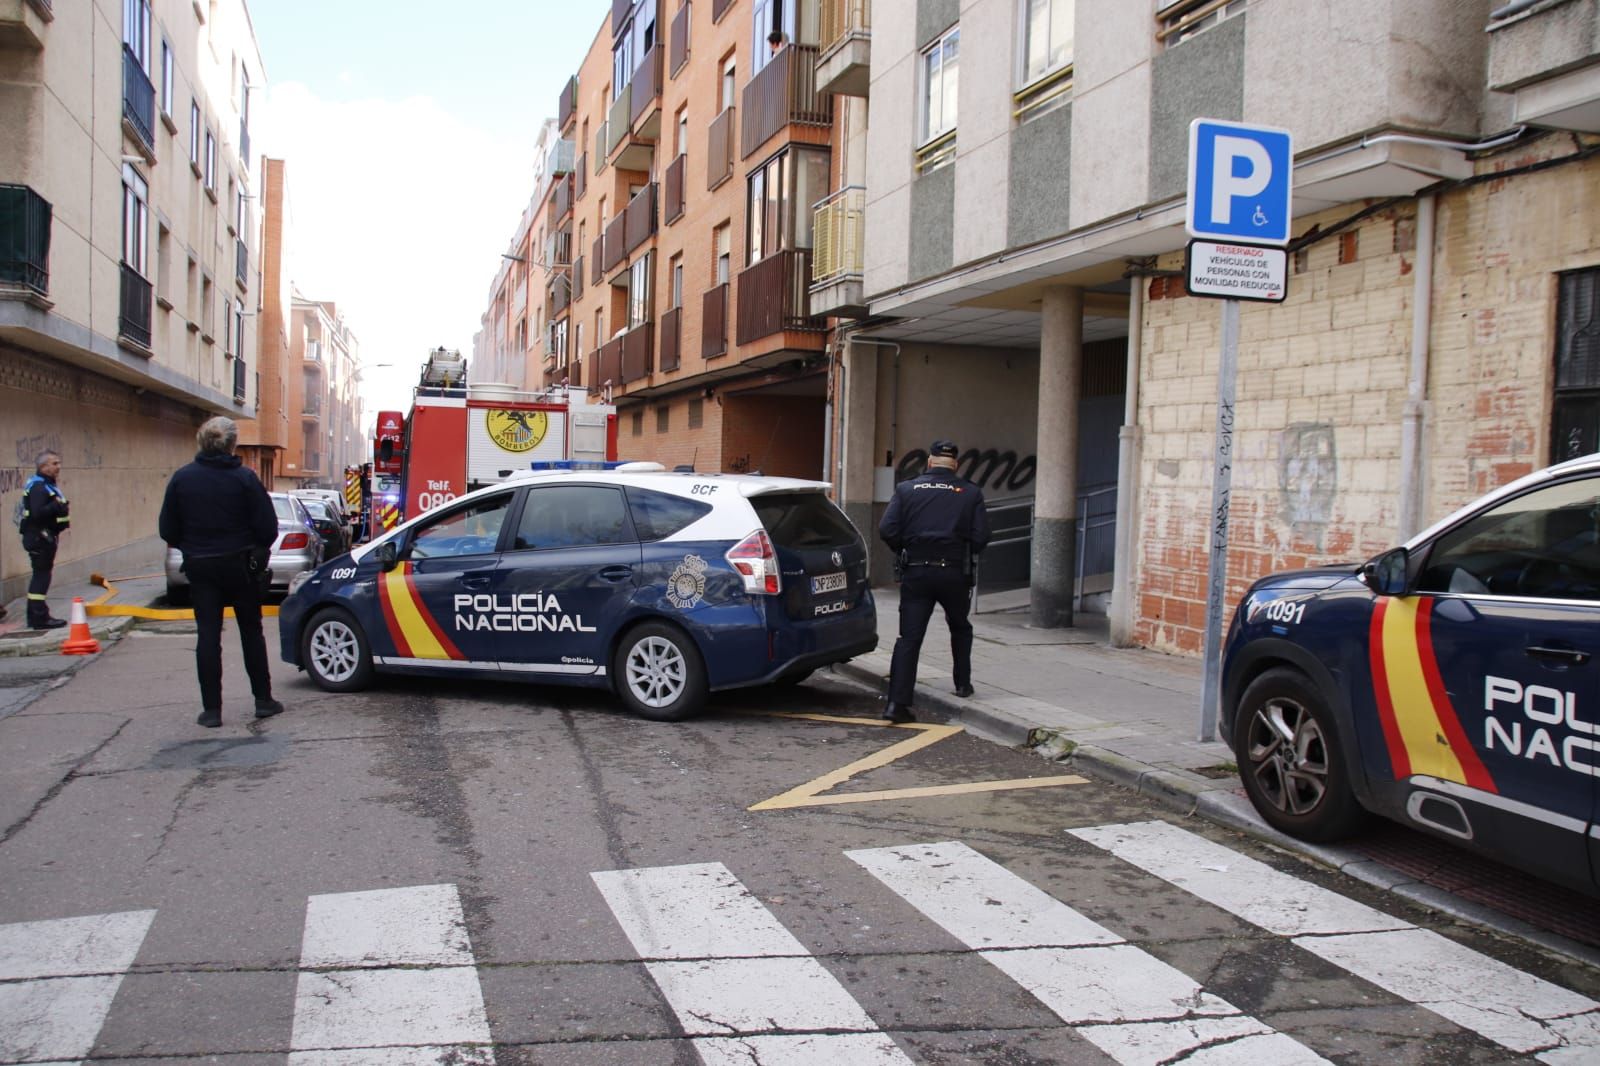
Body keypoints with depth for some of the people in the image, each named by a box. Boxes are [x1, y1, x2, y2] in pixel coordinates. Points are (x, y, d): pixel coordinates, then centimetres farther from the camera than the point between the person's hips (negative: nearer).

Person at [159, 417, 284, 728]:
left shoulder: (182, 478, -3)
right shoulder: (244, 478, -11)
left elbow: (168, 530, 0)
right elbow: (268, 527, -10)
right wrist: (256, 551, 10)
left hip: (200, 566, 1)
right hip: (240, 565, -1)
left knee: (208, 635, 5)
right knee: (251, 632, 11)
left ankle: (211, 709, 4)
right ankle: (263, 700, 16)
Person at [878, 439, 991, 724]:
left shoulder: (906, 489, 3)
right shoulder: (970, 493, 2)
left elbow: (887, 530, -5)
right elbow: (981, 537, -4)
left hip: (916, 572, 0)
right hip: (954, 573, 0)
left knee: (909, 638, -1)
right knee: (960, 628, 26)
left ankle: (897, 702, -8)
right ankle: (963, 684, 32)